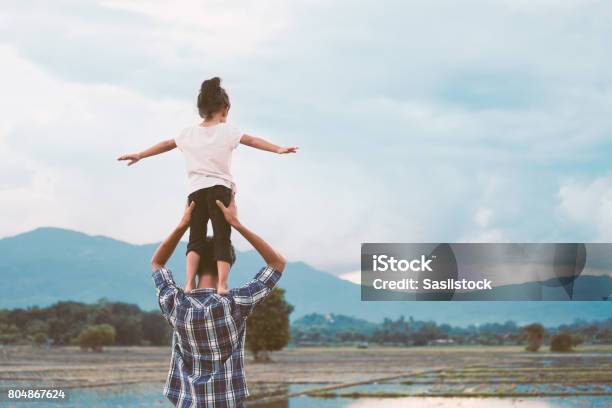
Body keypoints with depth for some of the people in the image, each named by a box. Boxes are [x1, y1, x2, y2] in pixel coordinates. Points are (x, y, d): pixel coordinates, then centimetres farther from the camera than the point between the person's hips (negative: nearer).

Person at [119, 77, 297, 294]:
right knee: (222, 239, -1)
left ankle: (189, 284, -10)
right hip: (220, 189, -3)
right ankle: (222, 286, -14)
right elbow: (253, 141, -6)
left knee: (195, 239, 7)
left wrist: (139, 155, 33)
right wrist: (278, 149, -10)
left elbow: (165, 144, 22)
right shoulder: (227, 131, 2)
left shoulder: (188, 133, 12)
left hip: (195, 191, 3)